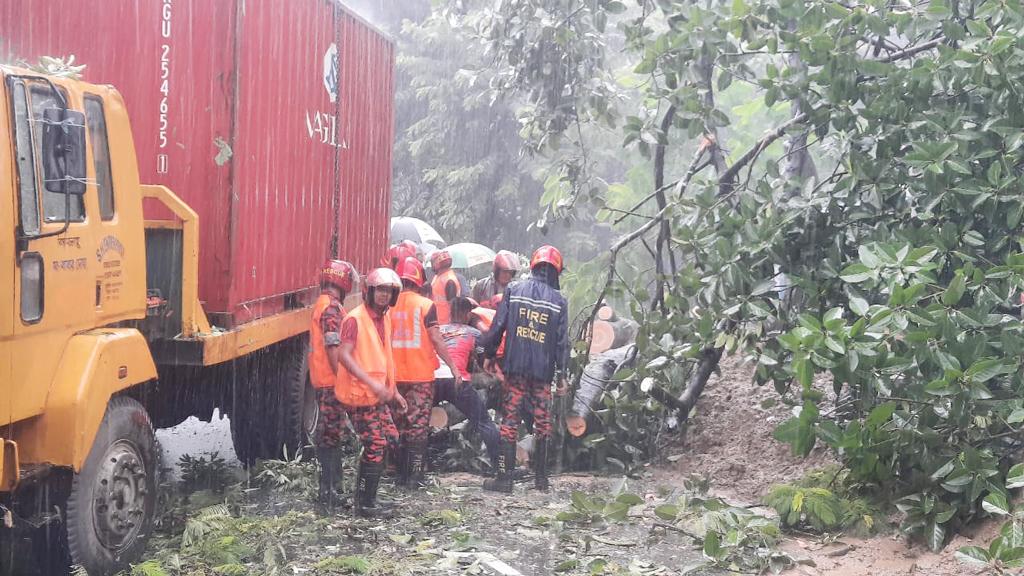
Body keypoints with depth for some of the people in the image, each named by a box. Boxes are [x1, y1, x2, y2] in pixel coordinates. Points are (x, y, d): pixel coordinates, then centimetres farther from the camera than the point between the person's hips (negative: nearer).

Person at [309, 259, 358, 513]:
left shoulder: (321, 304, 15)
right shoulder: (332, 308, -16)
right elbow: (333, 348, -21)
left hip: (322, 380, 10)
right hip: (332, 381, -10)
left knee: (328, 435, 16)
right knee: (332, 435, -7)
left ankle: (329, 489, 24)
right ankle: (328, 493, -5)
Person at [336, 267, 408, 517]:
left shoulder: (384, 319, 13)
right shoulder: (355, 319, -15)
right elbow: (344, 355, -24)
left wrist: (394, 391, 20)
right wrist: (371, 383, -32)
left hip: (378, 395, 9)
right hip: (359, 394, -9)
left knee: (390, 439, 11)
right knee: (375, 446, -6)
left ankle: (363, 495, 21)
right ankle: (366, 504, 6)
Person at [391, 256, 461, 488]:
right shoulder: (426, 306, -9)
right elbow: (436, 340, -12)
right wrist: (453, 366, -4)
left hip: (395, 374, 4)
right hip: (421, 374, -3)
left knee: (400, 424, 14)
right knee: (418, 425, 3)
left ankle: (401, 473, 18)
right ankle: (414, 475, 2)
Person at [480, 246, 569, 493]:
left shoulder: (514, 291, 0)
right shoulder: (559, 301, 1)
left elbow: (497, 327, -2)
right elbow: (562, 341, 1)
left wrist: (488, 355, 10)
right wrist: (561, 374, 6)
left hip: (515, 367, 0)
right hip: (543, 370, 0)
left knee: (510, 421, 2)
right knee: (542, 422, 10)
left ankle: (505, 478, 1)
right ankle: (541, 478, 16)